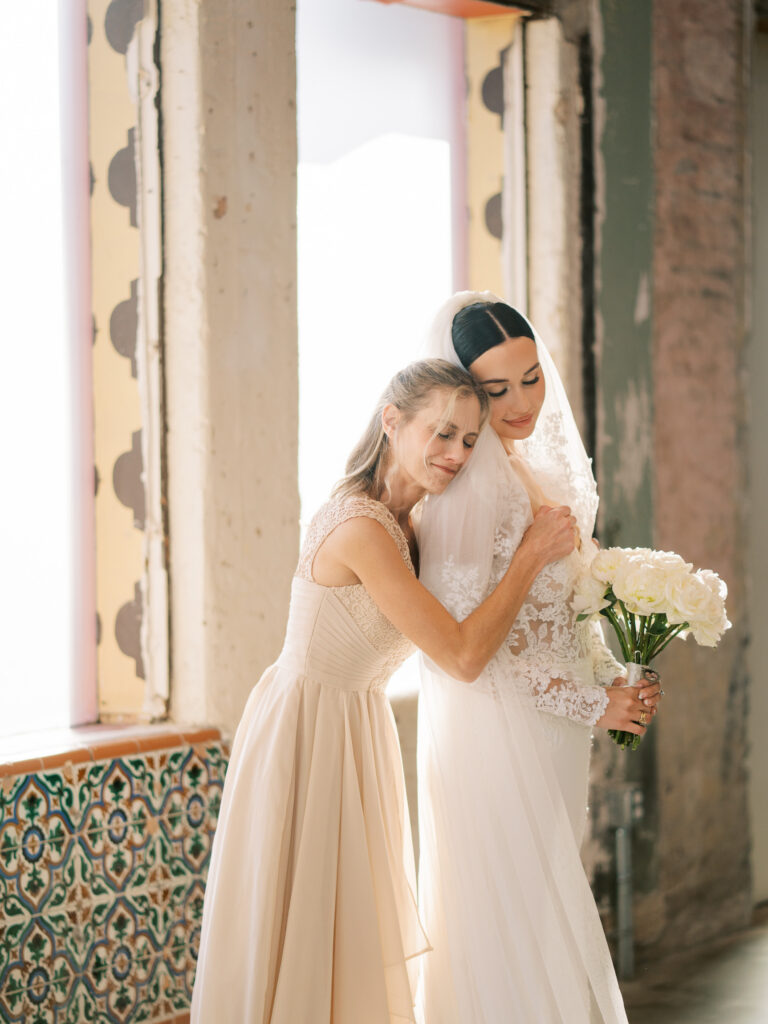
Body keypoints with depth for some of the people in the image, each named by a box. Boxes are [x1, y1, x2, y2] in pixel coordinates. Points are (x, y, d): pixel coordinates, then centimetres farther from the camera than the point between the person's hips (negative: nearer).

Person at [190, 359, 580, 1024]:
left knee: (352, 943, 16)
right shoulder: (362, 528, -26)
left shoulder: (403, 520, 3)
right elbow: (462, 655, -25)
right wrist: (534, 553, -18)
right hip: (305, 736, -9)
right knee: (298, 940, 2)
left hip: (357, 731, 9)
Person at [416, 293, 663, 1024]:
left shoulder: (538, 464, 10)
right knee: (517, 921, -4)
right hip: (496, 725, -9)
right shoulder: (474, 479, -18)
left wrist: (611, 677, 4)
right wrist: (586, 702, -16)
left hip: (548, 730, 9)